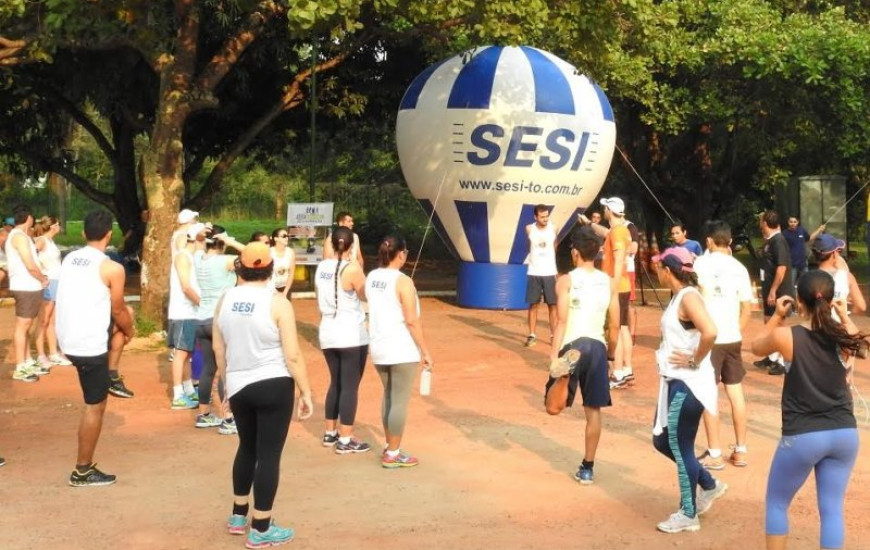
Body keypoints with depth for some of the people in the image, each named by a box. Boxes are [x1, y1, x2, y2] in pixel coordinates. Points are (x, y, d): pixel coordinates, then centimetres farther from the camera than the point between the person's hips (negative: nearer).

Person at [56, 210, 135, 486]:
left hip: (67, 338, 7)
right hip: (89, 345, -7)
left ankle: (111, 377, 38)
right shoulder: (112, 268, -15)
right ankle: (83, 471, 11)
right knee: (94, 407, 4)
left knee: (113, 323, 31)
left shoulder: (69, 259, 7)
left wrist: (117, 327, 28)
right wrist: (129, 332, 16)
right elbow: (118, 311, -6)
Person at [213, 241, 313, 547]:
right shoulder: (277, 303, -13)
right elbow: (292, 356, -14)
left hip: (238, 387, 6)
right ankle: (260, 530, 7)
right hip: (274, 386, -6)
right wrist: (306, 392, -6)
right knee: (269, 454, 1)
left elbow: (218, 349, 11)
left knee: (247, 448, 22)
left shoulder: (225, 301, 2)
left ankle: (238, 516, 32)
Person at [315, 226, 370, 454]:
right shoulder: (352, 268, -16)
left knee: (336, 383, 19)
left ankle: (330, 433, 25)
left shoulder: (321, 267, 4)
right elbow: (367, 296, -4)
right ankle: (345, 440, 2)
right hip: (352, 336, -6)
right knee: (350, 386, 0)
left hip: (328, 334, 7)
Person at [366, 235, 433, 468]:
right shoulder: (403, 281, -17)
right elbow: (412, 321, -18)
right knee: (400, 402, 2)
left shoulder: (371, 278, 5)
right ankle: (393, 455, 7)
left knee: (388, 397, 20)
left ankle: (389, 447, 28)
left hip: (379, 348, 7)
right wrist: (425, 351, -12)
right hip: (402, 350, -7)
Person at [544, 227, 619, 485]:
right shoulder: (609, 283, 10)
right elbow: (615, 326, 10)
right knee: (593, 410, 11)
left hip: (573, 346, -3)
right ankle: (587, 468, 15)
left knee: (554, 406, 0)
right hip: (597, 347, 4)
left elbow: (562, 321, -12)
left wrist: (554, 356, -14)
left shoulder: (566, 281, -2)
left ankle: (563, 373, -34)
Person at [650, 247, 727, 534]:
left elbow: (710, 332, -33)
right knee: (662, 440, 17)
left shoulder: (689, 296, -19)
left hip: (688, 385, -10)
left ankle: (688, 514, 16)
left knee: (680, 447, 1)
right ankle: (709, 484, 32)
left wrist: (695, 361, -20)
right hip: (675, 382, 10)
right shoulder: (679, 296, 10)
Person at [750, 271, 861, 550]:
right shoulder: (844, 337, -5)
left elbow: (757, 347, 8)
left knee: (776, 503, 16)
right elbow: (858, 341, 21)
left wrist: (777, 316, 12)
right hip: (844, 433, 3)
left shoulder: (786, 336, -14)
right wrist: (845, 318, 19)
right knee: (832, 510, 11)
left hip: (802, 437, -3)